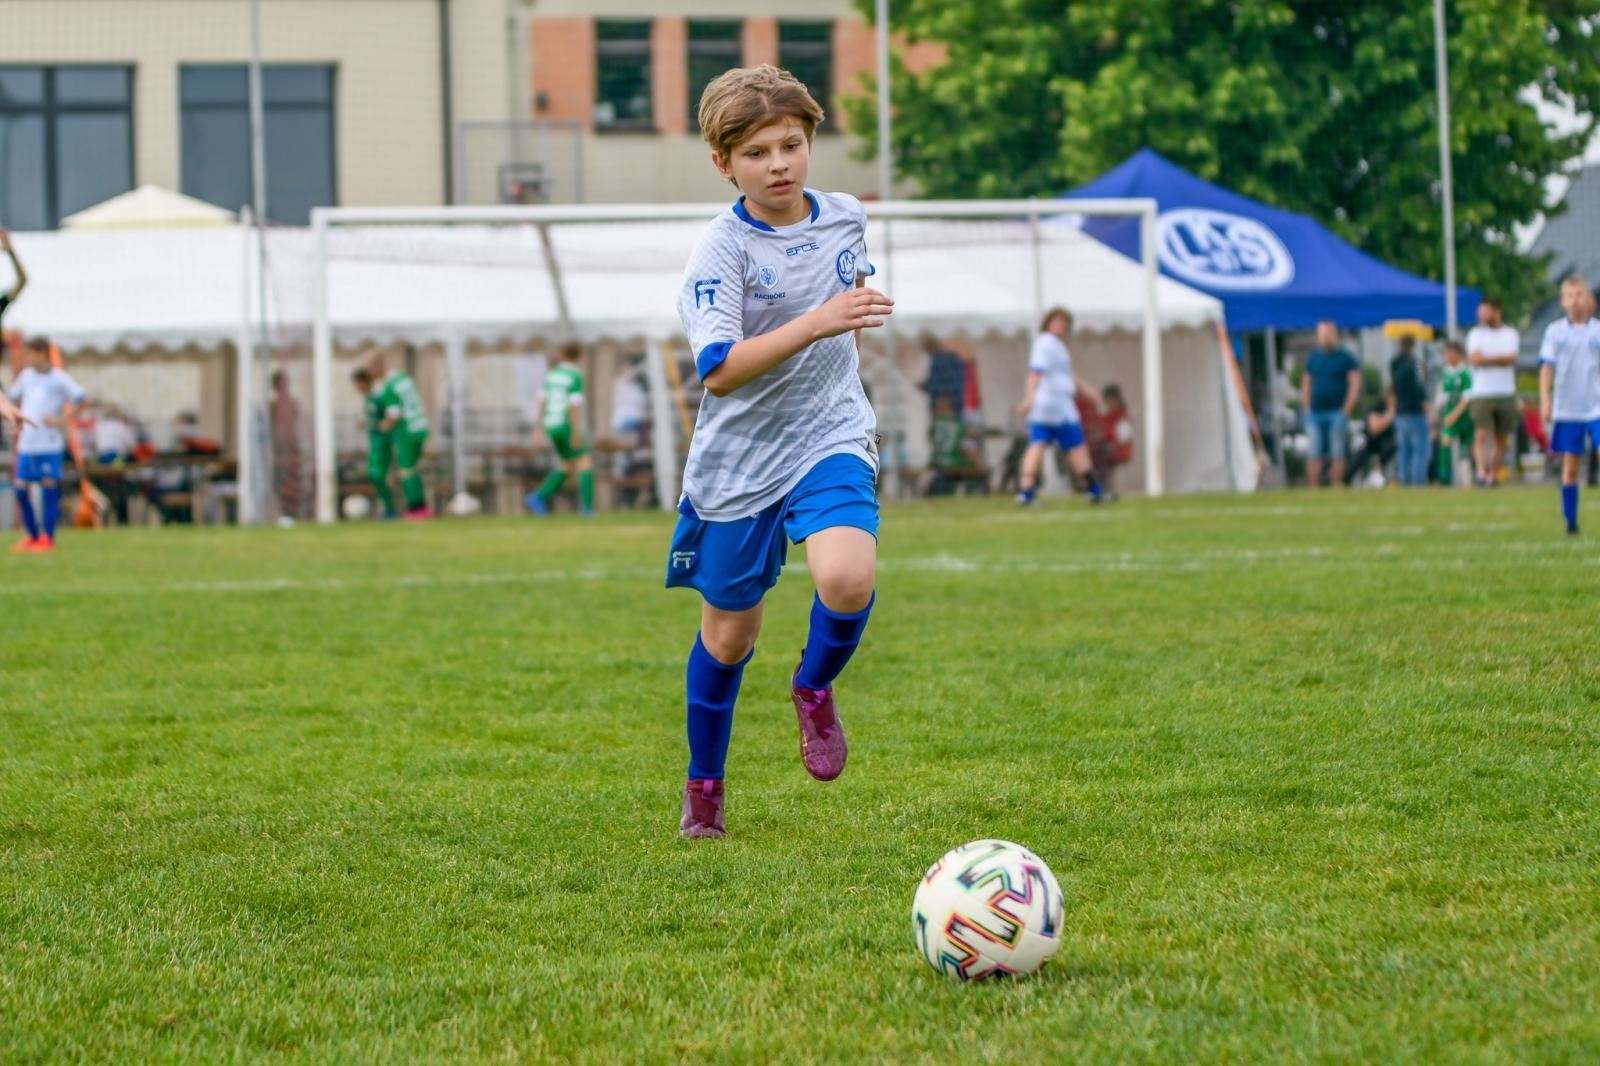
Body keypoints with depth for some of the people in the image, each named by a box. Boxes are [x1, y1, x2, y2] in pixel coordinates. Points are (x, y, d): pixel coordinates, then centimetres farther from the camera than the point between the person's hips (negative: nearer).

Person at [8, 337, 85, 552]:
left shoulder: (59, 378, -3)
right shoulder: (26, 375, 11)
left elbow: (79, 399, -6)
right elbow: (14, 396, 25)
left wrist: (62, 420, -13)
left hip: (49, 444, -5)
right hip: (26, 444, 5)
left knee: (49, 487, -5)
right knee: (21, 488, 4)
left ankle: (47, 538, 1)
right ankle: (33, 536, 17)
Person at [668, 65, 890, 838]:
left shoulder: (846, 219, 0)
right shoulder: (722, 250, -15)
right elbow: (719, 369, -27)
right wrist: (817, 322, -35)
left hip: (830, 439, 2)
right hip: (739, 458, -2)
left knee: (848, 579, -27)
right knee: (729, 635, 9)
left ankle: (815, 689, 5)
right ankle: (704, 783, 32)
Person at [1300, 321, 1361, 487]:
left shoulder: (1345, 357, 1)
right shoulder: (1313, 357, 13)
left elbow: (1355, 384, -3)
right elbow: (1306, 383, 18)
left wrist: (1346, 410, -8)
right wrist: (1306, 409, 7)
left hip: (1337, 413, -4)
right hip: (1315, 412, 4)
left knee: (1337, 454, -3)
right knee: (1314, 454, -1)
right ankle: (1313, 491, 0)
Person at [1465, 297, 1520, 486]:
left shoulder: (1510, 334, 9)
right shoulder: (1475, 333, 8)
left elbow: (1510, 358, -7)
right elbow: (1474, 358, -7)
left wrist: (1486, 358, -8)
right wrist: (1499, 359, -7)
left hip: (1506, 394, 2)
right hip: (1482, 393, -2)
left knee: (1502, 440, 4)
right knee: (1482, 434, -16)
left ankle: (1494, 475, 14)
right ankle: (1482, 472, -24)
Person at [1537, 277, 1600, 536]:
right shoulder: (1555, 331, 3)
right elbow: (1547, 367, 1)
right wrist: (1545, 400, -7)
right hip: (1567, 409, 0)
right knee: (1570, 467, 5)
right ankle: (1570, 522, 14)